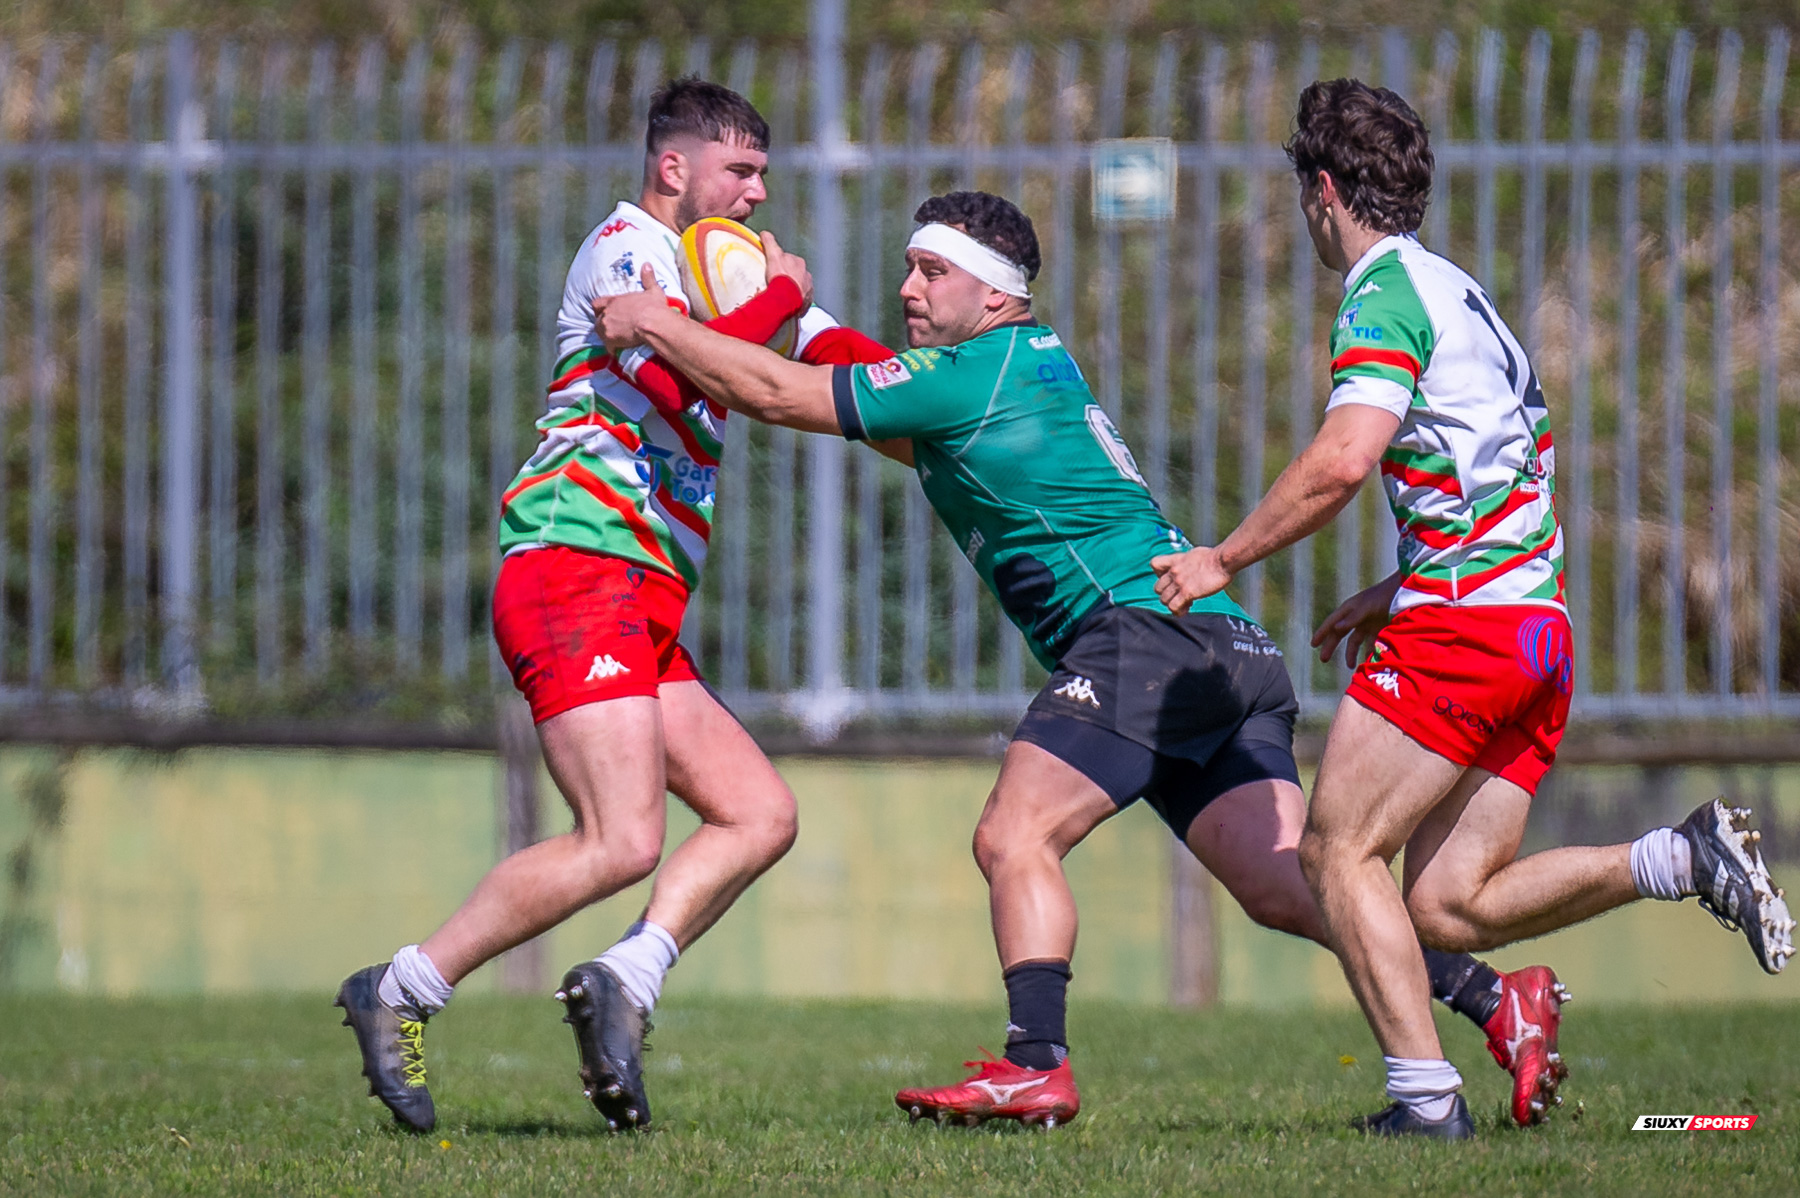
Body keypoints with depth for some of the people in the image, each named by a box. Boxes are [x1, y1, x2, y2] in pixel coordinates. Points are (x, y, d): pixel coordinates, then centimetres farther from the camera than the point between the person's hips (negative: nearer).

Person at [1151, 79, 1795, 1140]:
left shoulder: (1389, 294, -7)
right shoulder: (1462, 295, 23)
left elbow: (1343, 461, -21)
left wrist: (1224, 559, -10)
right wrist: (1399, 593, 28)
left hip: (1464, 618, -9)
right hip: (1539, 623, 9)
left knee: (1340, 851, -4)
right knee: (1449, 906, 6)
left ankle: (1425, 1095, -11)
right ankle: (1685, 860, -4)